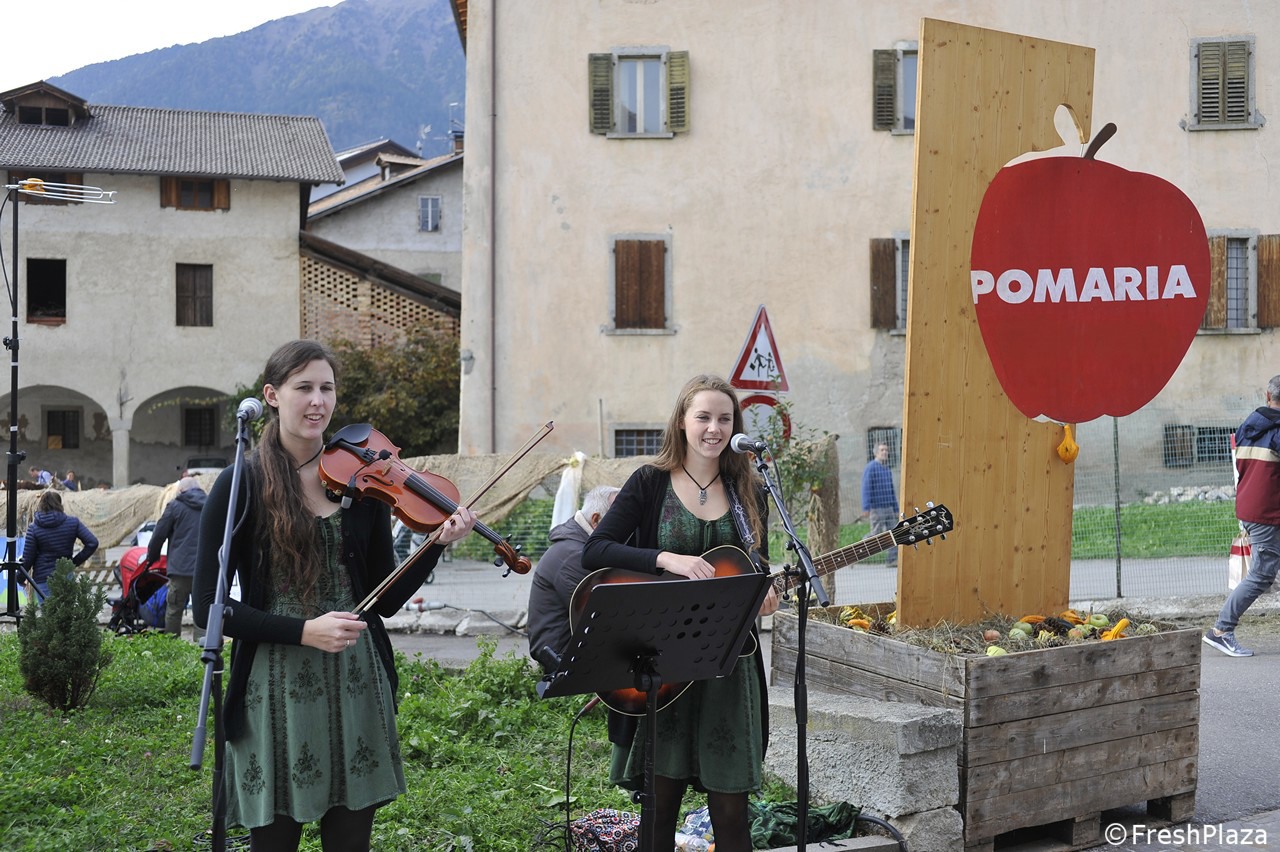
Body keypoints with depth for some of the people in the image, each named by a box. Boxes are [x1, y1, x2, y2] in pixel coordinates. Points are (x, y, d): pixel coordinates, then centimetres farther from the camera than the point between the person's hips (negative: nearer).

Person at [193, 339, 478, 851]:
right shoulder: (241, 487, -4)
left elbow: (384, 601, 7)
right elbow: (209, 608, -7)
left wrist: (438, 544, -8)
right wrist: (303, 631, -19)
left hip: (357, 690, 3)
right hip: (275, 692, -3)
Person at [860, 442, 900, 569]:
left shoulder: (888, 468, 16)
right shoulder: (870, 468, -7)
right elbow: (866, 488, -13)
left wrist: (896, 509, 20)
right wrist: (866, 508, -19)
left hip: (889, 507, 7)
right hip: (876, 508, -7)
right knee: (876, 535, -4)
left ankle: (892, 559, 4)